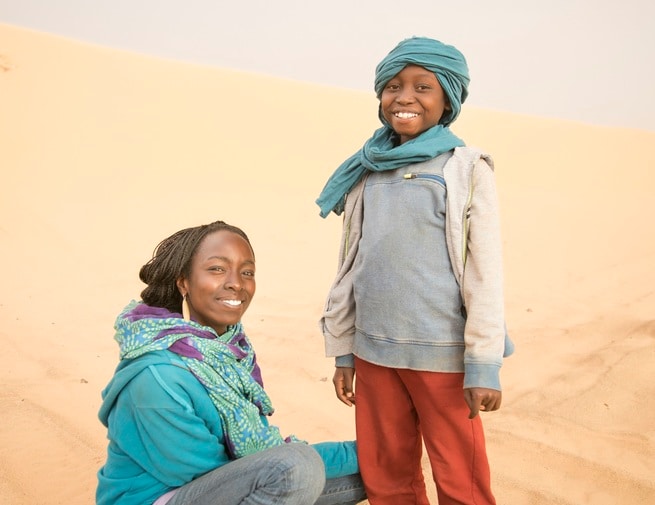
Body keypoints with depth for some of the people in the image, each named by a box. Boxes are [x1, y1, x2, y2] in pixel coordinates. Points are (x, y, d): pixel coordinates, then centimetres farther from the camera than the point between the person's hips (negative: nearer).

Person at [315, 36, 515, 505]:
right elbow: (350, 268, 11)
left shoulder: (467, 168, -4)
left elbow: (485, 271, -7)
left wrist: (484, 363, -11)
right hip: (373, 352, 4)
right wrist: (343, 350, 12)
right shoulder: (366, 172, 8)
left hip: (443, 353, -4)